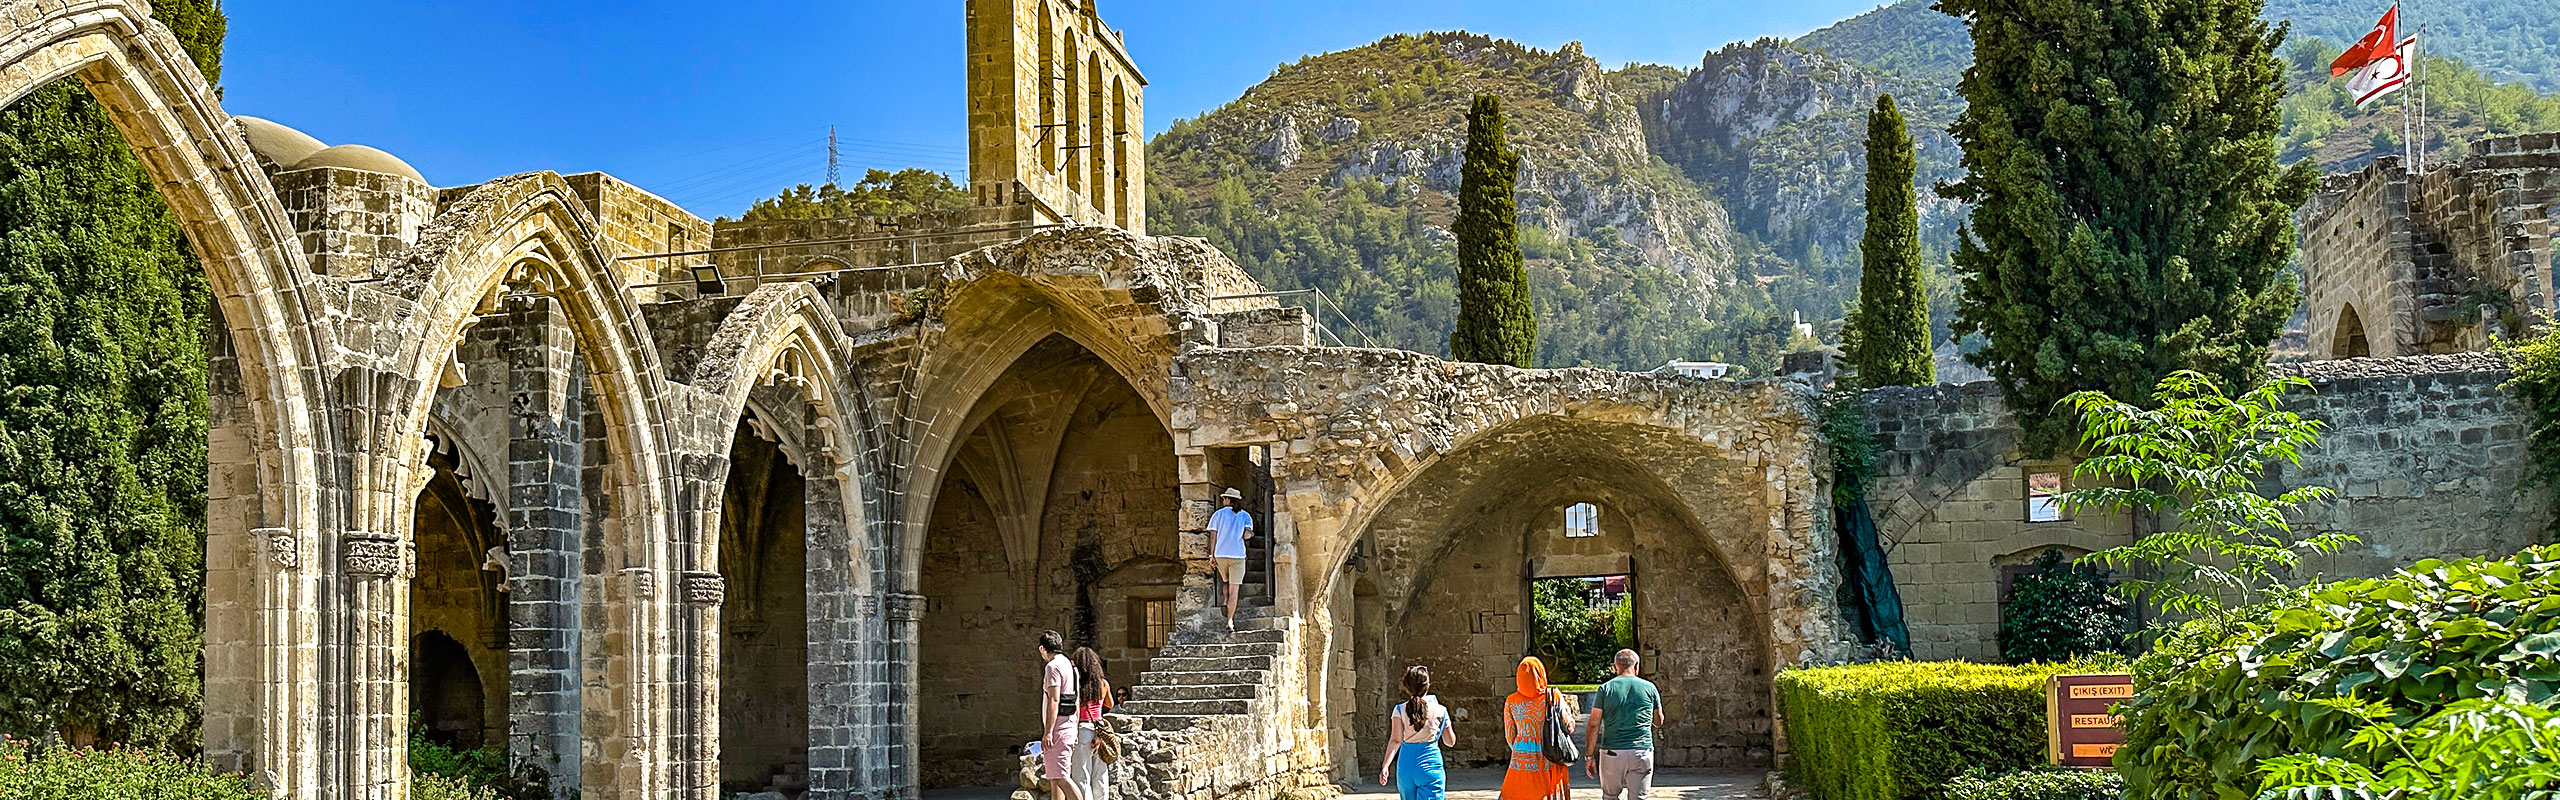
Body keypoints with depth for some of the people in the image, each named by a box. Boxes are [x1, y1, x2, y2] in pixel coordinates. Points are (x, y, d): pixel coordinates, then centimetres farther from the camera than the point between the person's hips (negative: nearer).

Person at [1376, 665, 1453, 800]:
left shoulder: (1400, 710, 0)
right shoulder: (1439, 710, 1)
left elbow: (1396, 740, -12)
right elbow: (1450, 742, 12)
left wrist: (1385, 765, -16)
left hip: (1405, 768, 2)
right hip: (1431, 767, -2)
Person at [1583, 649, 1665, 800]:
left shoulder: (1605, 689, 0)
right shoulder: (1649, 687, 4)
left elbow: (1594, 726, -3)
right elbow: (1659, 721, 16)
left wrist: (1589, 756, 3)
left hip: (1612, 753, -1)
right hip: (1642, 752, 1)